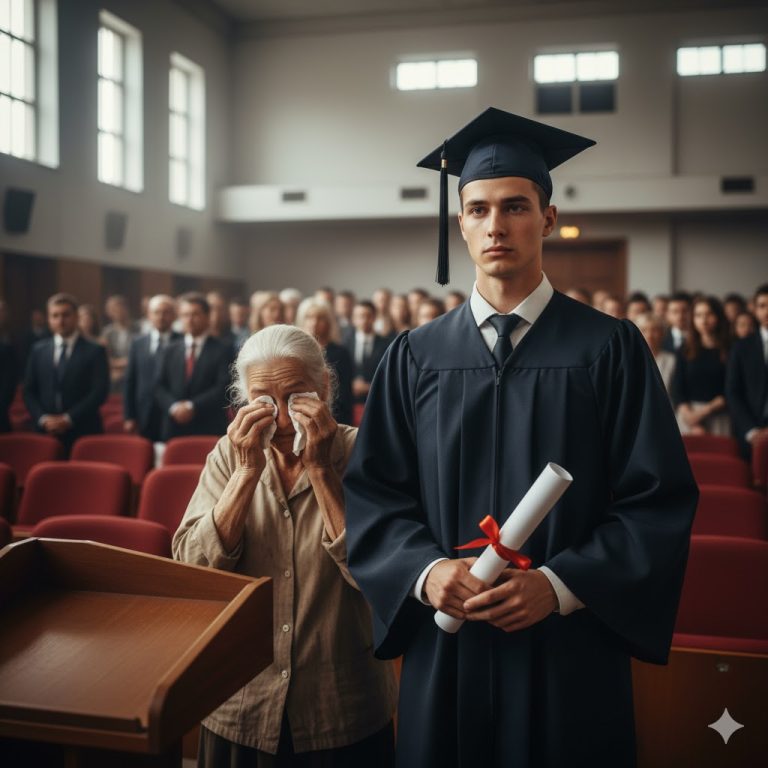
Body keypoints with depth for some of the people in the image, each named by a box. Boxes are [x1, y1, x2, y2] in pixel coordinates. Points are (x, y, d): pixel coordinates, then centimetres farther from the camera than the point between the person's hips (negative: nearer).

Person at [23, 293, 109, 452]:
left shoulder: (95, 351, 1)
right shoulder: (38, 350, 13)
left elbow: (100, 391, -7)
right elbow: (29, 391, 10)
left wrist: (69, 419, -13)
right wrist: (43, 418, -6)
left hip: (83, 433, -3)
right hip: (47, 433, 3)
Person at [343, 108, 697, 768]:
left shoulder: (610, 349, -3)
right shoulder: (416, 358, 3)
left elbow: (659, 498, -6)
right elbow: (374, 491, 3)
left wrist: (559, 585, -16)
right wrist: (426, 572, -14)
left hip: (570, 656, -1)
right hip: (444, 652, 2)